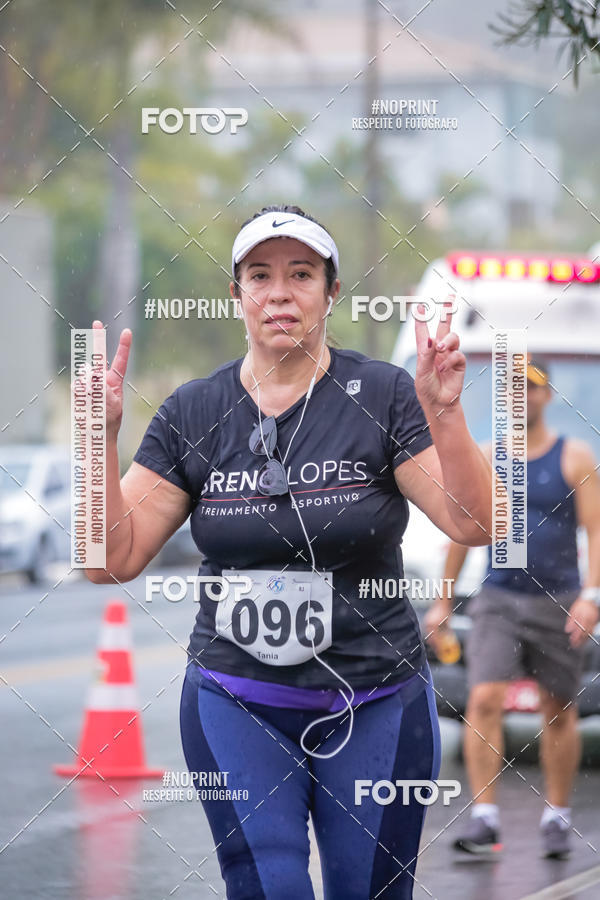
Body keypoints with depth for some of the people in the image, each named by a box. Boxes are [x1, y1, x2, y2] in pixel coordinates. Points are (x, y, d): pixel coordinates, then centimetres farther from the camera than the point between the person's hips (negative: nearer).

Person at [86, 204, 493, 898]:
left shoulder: (384, 397, -4)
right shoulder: (192, 413, 3)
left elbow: (475, 525, -13)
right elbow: (113, 559, 0)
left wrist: (444, 415, -27)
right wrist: (101, 435, -12)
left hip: (375, 707, -1)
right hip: (235, 704, 1)